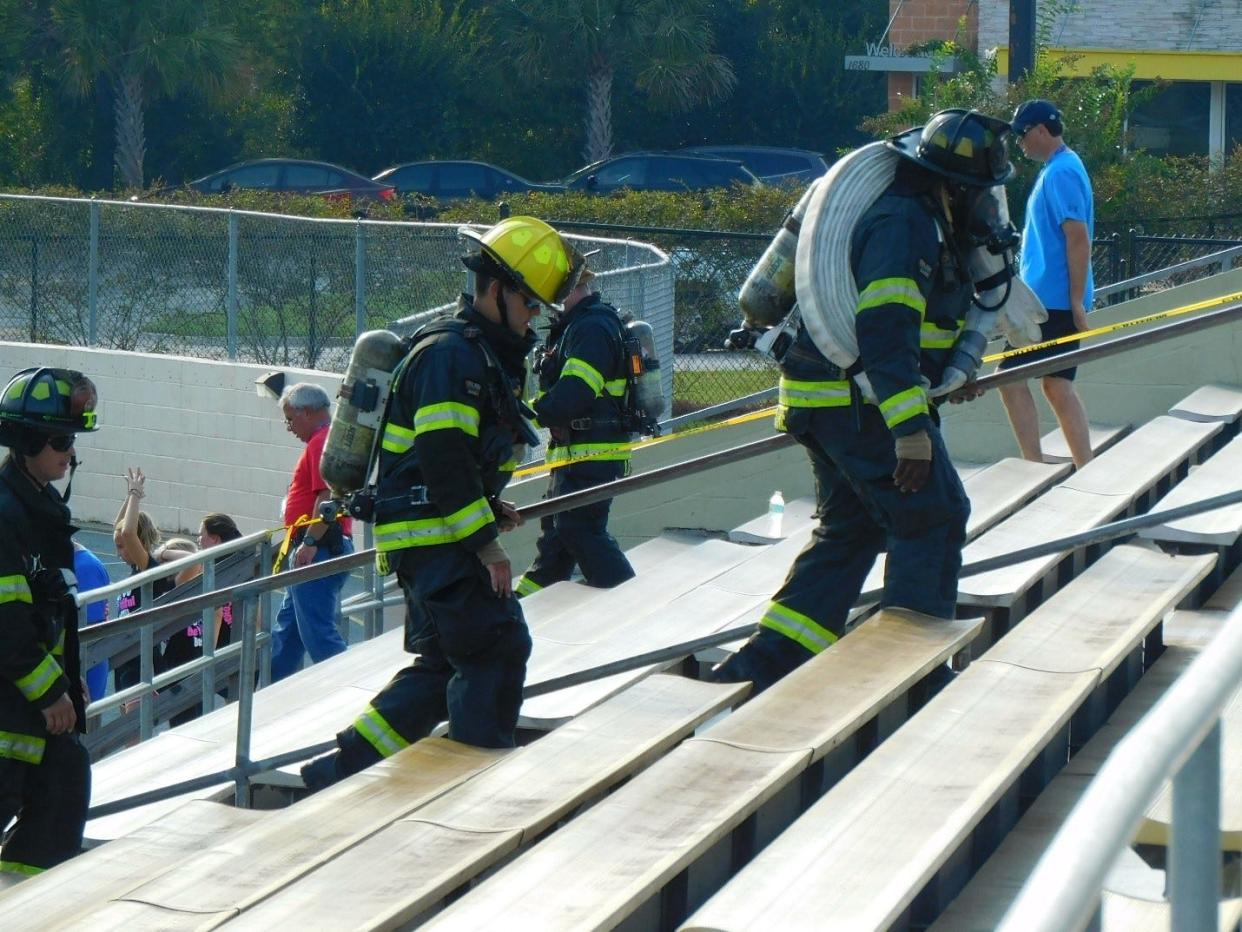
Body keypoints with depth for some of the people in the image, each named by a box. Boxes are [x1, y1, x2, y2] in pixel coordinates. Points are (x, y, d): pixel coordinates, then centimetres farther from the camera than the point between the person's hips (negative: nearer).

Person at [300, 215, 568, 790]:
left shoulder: (485, 355, 19)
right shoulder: (451, 354, -15)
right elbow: (443, 457, -22)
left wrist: (490, 511, 14)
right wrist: (484, 542, -21)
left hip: (435, 541, 11)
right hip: (434, 539, -11)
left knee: (443, 665, 12)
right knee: (498, 649, -11)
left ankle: (342, 770, 14)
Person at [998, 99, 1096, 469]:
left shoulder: (1060, 172, -15)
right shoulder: (1060, 168, 16)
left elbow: (1079, 239, -20)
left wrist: (1077, 302, -21)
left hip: (1052, 300, -10)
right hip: (1057, 299, 10)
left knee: (1011, 377, -8)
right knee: (1057, 385, 11)